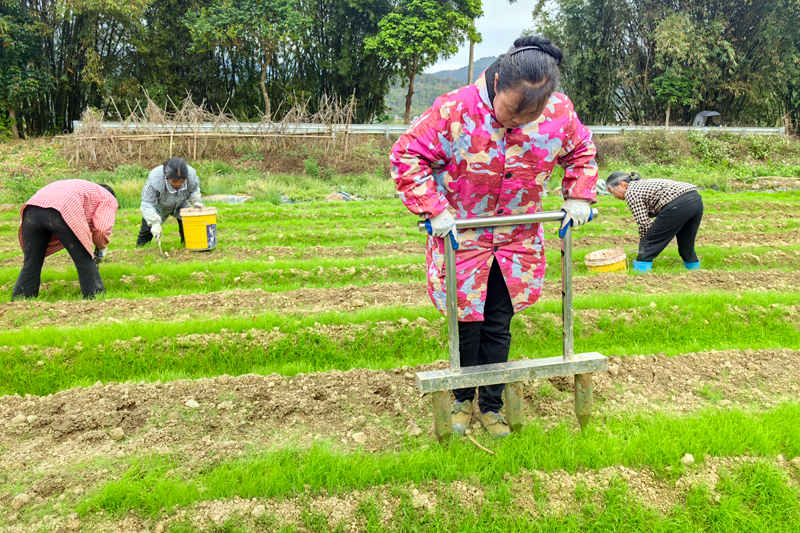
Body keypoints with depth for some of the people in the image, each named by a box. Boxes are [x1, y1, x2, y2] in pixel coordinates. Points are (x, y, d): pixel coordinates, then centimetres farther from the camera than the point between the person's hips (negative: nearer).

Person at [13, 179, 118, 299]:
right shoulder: (110, 199, 22)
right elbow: (102, 230, 4)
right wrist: (101, 250, 23)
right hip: (62, 212, -7)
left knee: (30, 265, 17)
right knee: (86, 262, 5)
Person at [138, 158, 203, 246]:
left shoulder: (192, 175, -31)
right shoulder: (155, 180, -41)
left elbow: (194, 190, -6)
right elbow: (147, 204, -34)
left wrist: (195, 202, -26)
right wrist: (155, 222, -45)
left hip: (181, 204, 3)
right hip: (158, 206, -2)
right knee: (147, 228, -4)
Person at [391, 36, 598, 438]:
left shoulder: (560, 113, -10)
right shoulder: (455, 110, -22)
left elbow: (582, 152, 11)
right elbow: (407, 156, -15)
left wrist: (578, 197, -2)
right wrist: (434, 209, -22)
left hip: (516, 240, 3)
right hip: (461, 238, -2)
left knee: (498, 325, 9)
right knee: (467, 323, 6)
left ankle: (491, 405, 28)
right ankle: (463, 398, 32)